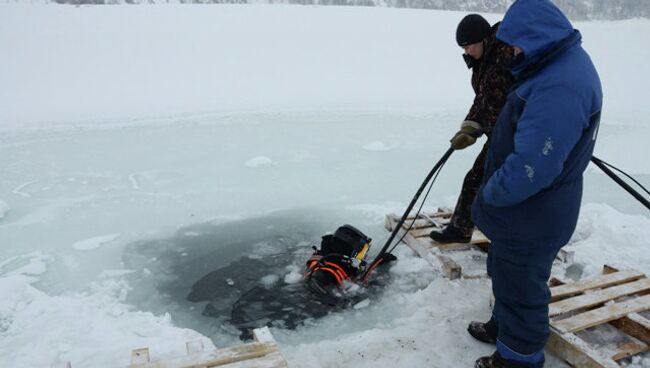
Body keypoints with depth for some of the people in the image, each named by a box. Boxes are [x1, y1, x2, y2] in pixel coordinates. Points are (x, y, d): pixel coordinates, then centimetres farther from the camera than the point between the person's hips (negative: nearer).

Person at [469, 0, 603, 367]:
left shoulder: (560, 87, -30)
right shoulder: (562, 62, 5)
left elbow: (533, 166, -34)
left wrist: (490, 195, -18)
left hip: (532, 216, -10)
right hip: (526, 209, 10)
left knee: (520, 285, 9)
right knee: (505, 272, 26)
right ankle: (504, 326, 48)